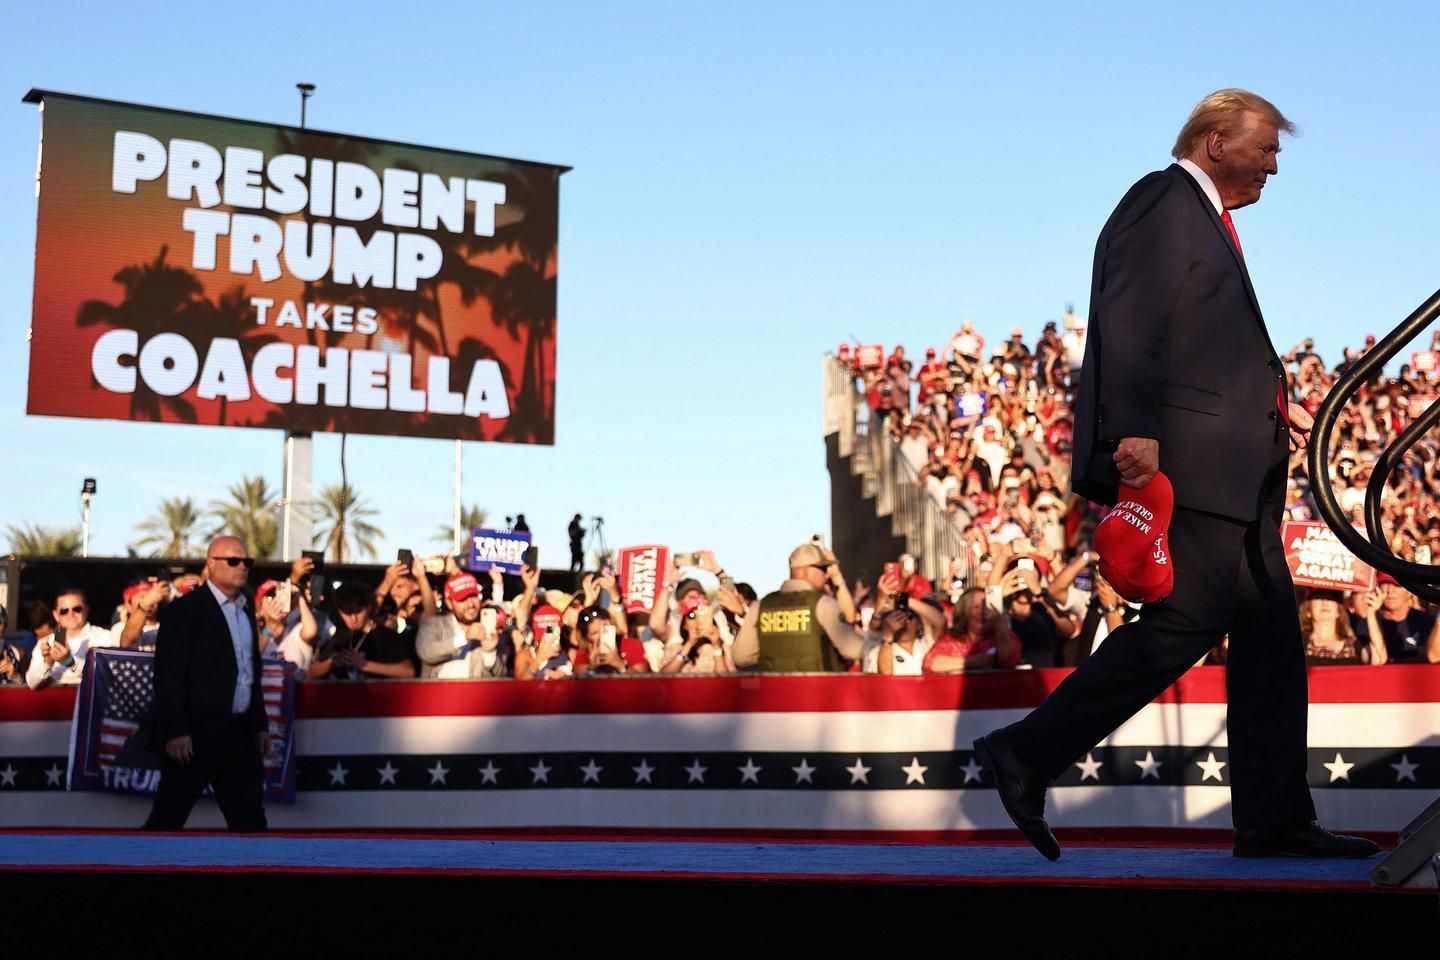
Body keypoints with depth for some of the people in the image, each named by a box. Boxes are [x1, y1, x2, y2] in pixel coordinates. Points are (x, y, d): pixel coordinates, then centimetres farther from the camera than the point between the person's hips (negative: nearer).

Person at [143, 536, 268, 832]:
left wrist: (260, 723, 16)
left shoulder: (246, 611, 14)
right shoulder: (185, 609, -10)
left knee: (249, 816, 8)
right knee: (168, 817, 1)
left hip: (240, 732, 7)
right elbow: (169, 675, -15)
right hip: (197, 731, -7)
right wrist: (176, 732, -19)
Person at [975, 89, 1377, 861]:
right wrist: (1134, 431, -27)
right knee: (1189, 617, -16)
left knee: (1269, 630, 7)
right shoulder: (1164, 203, -6)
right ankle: (1028, 755, -8)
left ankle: (1274, 821, 11)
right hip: (1182, 458, -11)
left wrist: (1270, 406, 17)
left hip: (1231, 467, 11)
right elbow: (1129, 324, -18)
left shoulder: (1203, 218, 27)